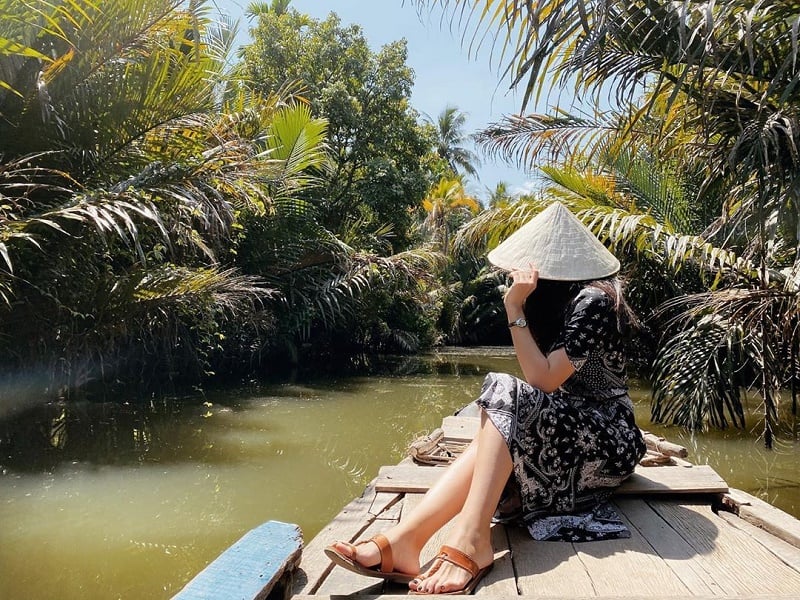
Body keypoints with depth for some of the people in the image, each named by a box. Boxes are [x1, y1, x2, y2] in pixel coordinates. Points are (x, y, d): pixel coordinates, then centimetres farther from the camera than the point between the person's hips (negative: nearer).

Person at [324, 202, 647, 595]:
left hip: (609, 440, -7)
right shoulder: (563, 299, 12)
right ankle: (403, 539, -38)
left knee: (508, 400, -31)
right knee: (492, 440, -23)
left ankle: (471, 541, -39)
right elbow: (546, 381, 9)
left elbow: (543, 381, -22)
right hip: (571, 427, 7)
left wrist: (514, 308, -22)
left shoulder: (593, 300, -15)